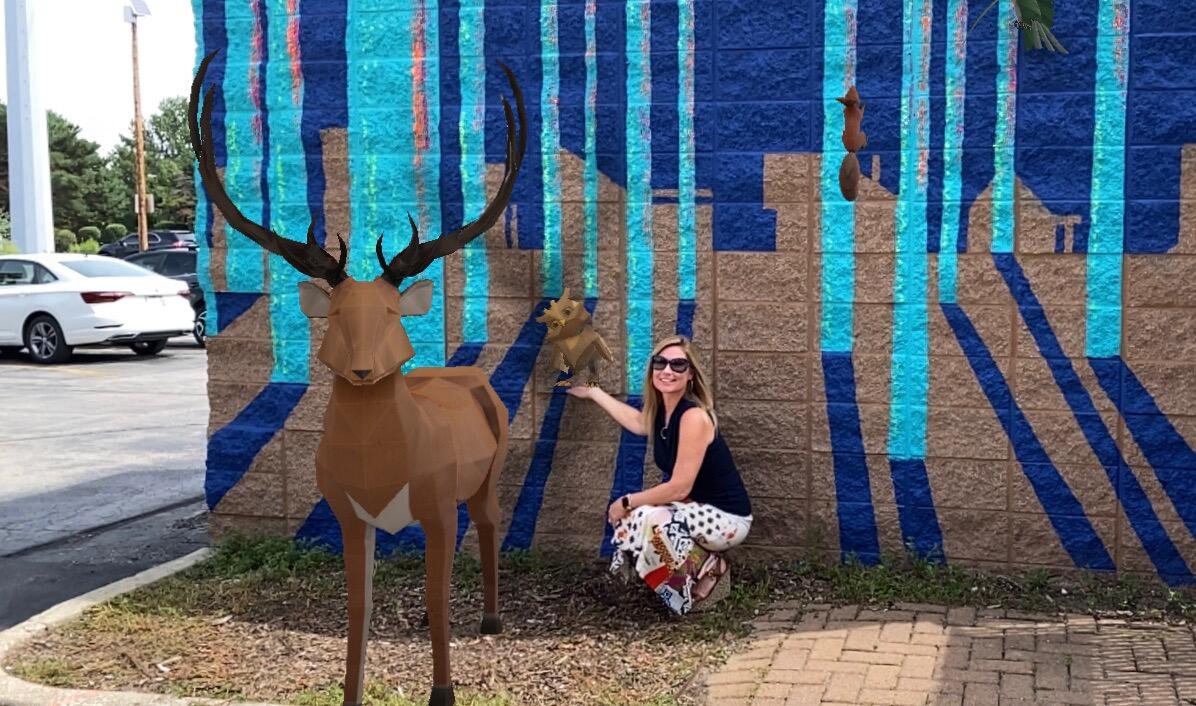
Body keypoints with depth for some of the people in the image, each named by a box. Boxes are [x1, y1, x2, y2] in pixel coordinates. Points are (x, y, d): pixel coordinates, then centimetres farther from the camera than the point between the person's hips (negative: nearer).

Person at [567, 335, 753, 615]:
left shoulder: (694, 416, -25)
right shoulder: (661, 410, 1)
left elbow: (679, 487, -26)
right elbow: (638, 423, 27)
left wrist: (628, 501, -14)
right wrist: (592, 392, 33)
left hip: (726, 517, -9)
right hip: (698, 510, 9)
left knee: (650, 520, -30)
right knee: (625, 519, 5)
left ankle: (708, 576, -6)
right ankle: (706, 564, 14)